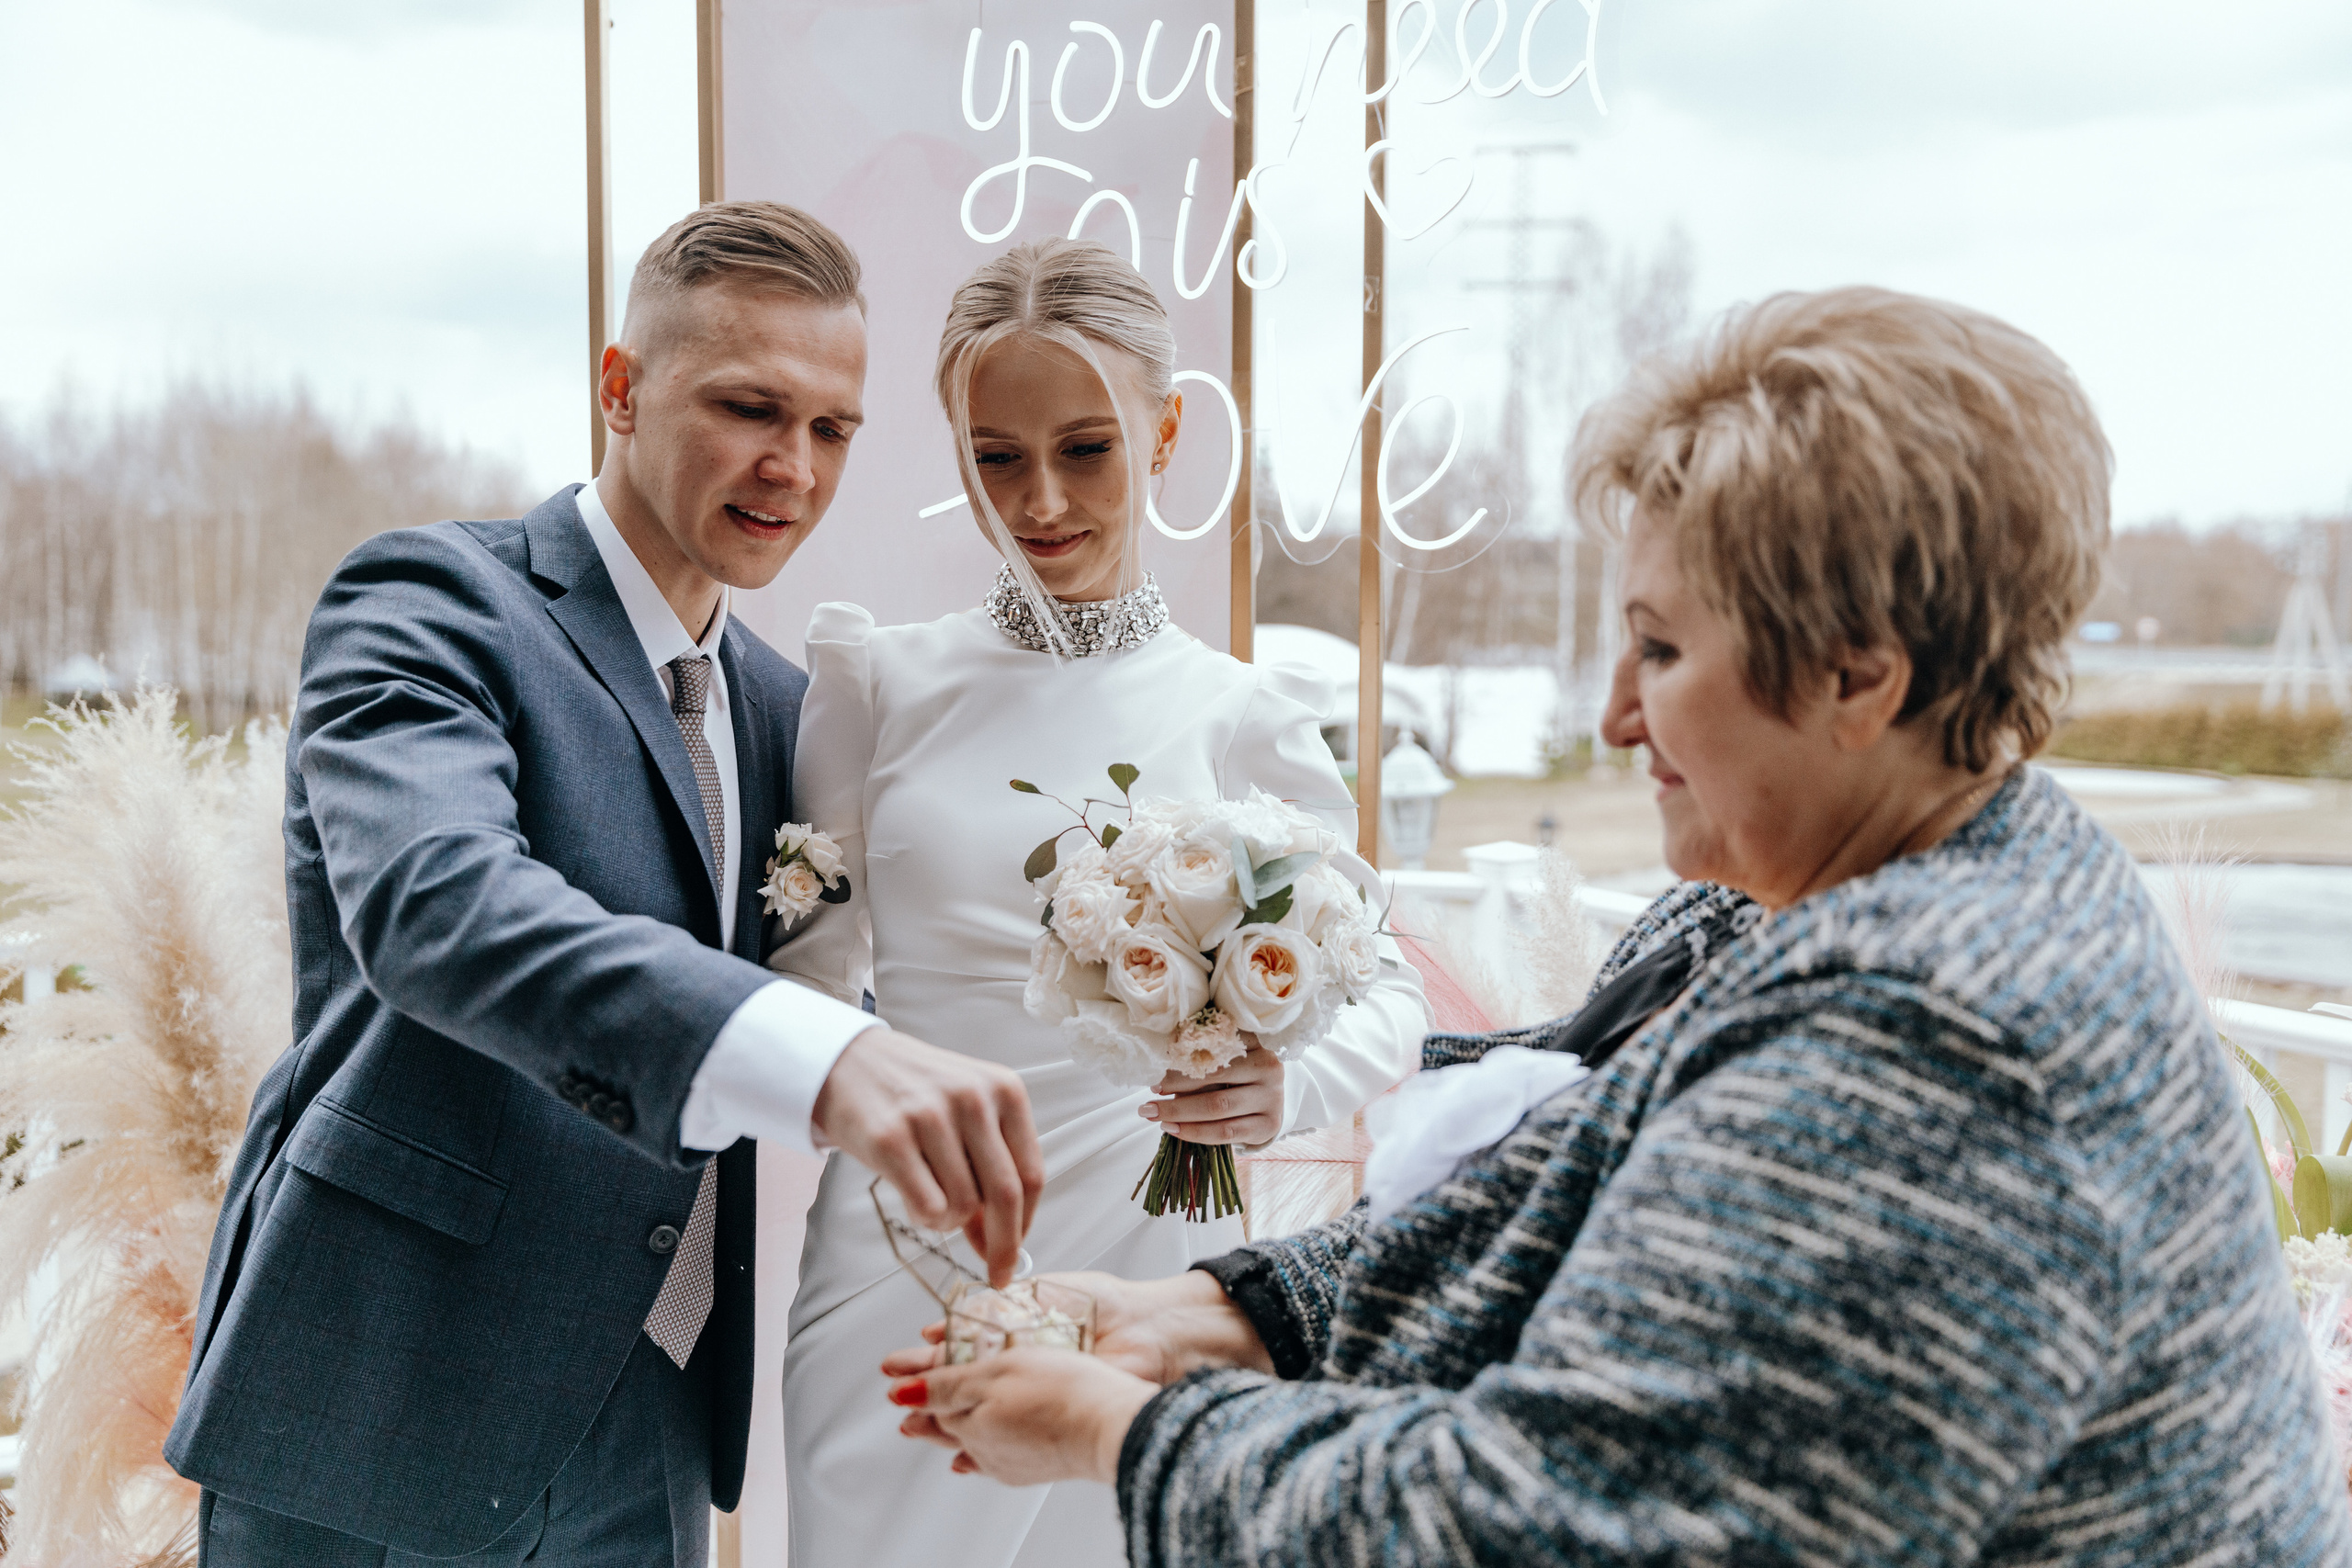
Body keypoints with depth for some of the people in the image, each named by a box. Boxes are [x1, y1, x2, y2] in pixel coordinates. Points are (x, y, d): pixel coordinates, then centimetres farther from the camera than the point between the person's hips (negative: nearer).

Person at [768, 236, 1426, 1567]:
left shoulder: (1242, 718, -1)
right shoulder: (882, 682, 3)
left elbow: (1385, 984, 2)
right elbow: (810, 966, 9)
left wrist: (1289, 1083, -18)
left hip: (1143, 1277, -1)